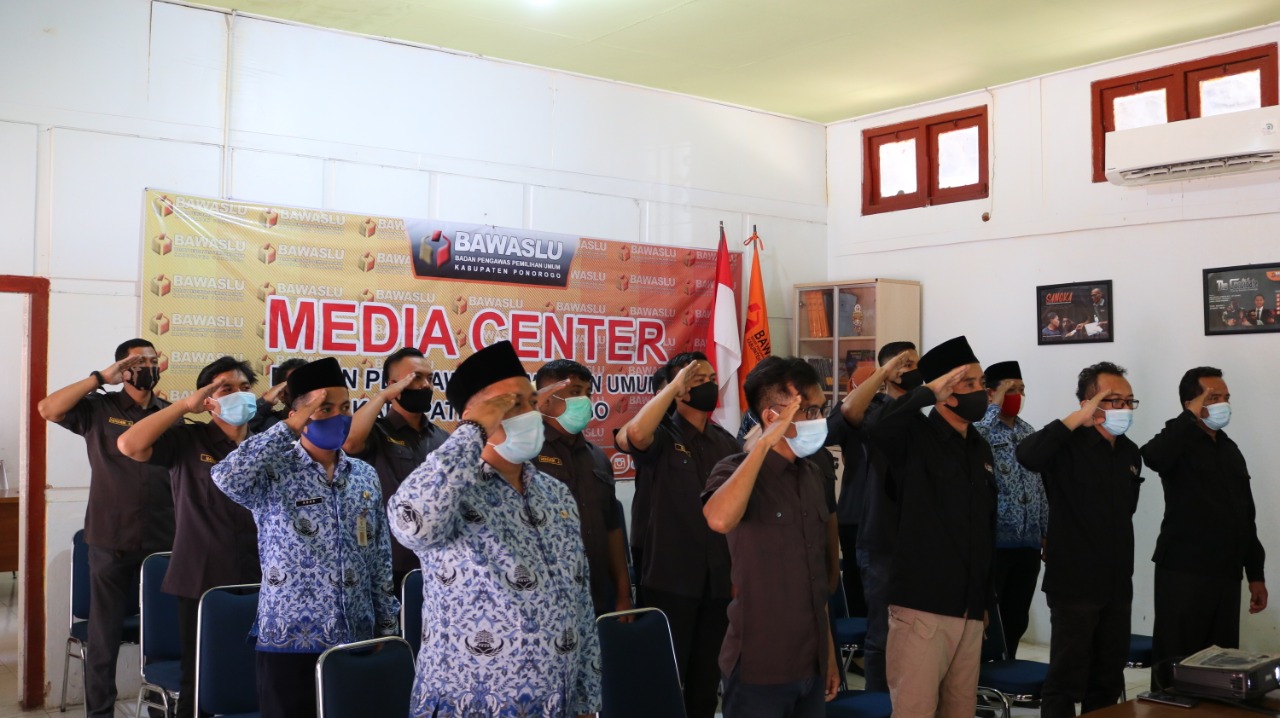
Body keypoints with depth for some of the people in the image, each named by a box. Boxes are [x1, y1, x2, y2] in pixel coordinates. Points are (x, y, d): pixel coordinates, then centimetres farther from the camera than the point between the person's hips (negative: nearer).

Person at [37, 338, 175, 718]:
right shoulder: (100, 408, 2)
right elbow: (48, 409, -12)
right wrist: (100, 378, -12)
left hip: (161, 542, 2)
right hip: (110, 542, -2)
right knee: (104, 634, 7)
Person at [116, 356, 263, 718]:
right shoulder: (187, 440, -1)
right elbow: (129, 445, -18)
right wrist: (185, 405, -14)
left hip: (257, 585, 3)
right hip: (201, 584, -2)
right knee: (199, 685, 7)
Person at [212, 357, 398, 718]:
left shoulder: (366, 476, 8)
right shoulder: (275, 473, -6)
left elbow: (381, 561, 12)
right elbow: (224, 476, -28)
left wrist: (388, 628, 10)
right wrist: (290, 429, -20)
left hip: (357, 641, 4)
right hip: (290, 642, -4)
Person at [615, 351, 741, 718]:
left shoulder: (728, 442, 10)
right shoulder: (662, 436, -6)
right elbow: (633, 434, -31)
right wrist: (675, 384, -22)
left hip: (719, 580, 5)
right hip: (670, 579, -5)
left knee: (708, 676, 16)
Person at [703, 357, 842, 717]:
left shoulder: (813, 475, 9)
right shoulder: (738, 470, -11)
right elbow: (719, 520, -34)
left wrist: (829, 650, 15)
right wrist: (764, 444, -27)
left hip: (811, 665, 6)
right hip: (759, 668, -6)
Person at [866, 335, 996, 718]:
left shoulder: (980, 448, 15)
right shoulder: (914, 437, -7)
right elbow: (869, 427, -31)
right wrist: (928, 392, -23)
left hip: (970, 608, 7)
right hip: (922, 604, -7)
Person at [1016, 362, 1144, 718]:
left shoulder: (1130, 452, 11)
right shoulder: (1068, 446, -11)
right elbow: (1027, 455, -33)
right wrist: (1077, 419, -31)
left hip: (1118, 585, 7)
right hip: (1074, 582, -7)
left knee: (1108, 682, 15)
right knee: (1066, 682, -2)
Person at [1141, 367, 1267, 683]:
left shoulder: (1230, 449, 16)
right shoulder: (1180, 443, -5)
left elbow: (1245, 515, 19)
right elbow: (1153, 457, -32)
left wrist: (1255, 574, 16)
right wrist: (1192, 417, -20)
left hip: (1227, 574, 7)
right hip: (1183, 573, -7)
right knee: (1176, 665, -5)